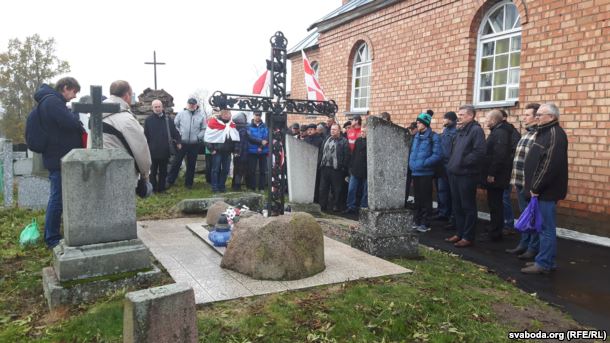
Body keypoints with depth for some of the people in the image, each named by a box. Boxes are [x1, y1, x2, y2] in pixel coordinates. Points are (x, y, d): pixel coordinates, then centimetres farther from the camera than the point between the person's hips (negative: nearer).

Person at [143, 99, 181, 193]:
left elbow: (175, 132, 7)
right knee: (153, 171, 8)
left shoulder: (168, 119, 3)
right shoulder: (148, 120, -1)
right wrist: (146, 147, -3)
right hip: (153, 151, -2)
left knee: (163, 171, 12)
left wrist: (178, 142, -3)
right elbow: (145, 135, 0)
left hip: (165, 151, 2)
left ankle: (161, 188, 23)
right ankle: (153, 188, 19)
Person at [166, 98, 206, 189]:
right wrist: (178, 135, -4)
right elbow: (175, 125, 5)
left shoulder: (201, 115, -1)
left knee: (191, 164, 10)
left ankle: (189, 182, 22)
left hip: (194, 144, 1)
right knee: (176, 162, 5)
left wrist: (198, 137, -8)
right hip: (182, 143, 0)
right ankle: (170, 181, 14)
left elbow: (204, 129, 3)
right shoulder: (181, 113, -1)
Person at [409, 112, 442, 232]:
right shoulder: (416, 136, 13)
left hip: (425, 173, -7)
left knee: (425, 199, 0)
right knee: (417, 198, 15)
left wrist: (423, 163, -20)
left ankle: (425, 223, 8)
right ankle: (417, 220, 25)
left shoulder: (433, 137, -8)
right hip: (415, 172, 7)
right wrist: (411, 163, 6)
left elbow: (437, 155, -16)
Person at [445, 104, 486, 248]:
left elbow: (479, 152, -21)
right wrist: (452, 163, 10)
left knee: (468, 207, 0)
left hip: (467, 175, -9)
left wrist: (463, 162, -16)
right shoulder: (460, 130, 17)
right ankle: (459, 233, 26)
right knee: (457, 206, 15)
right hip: (455, 174, 9)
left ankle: (468, 237, 8)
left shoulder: (476, 130, -11)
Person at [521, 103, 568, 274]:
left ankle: (543, 264, 3)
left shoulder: (555, 133, -15)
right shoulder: (546, 132, 18)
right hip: (543, 189, 10)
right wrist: (534, 186, 17)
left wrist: (537, 187, -19)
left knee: (546, 227, -3)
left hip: (546, 190, -10)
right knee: (546, 226, 15)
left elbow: (550, 164, -23)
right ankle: (547, 261, 24)